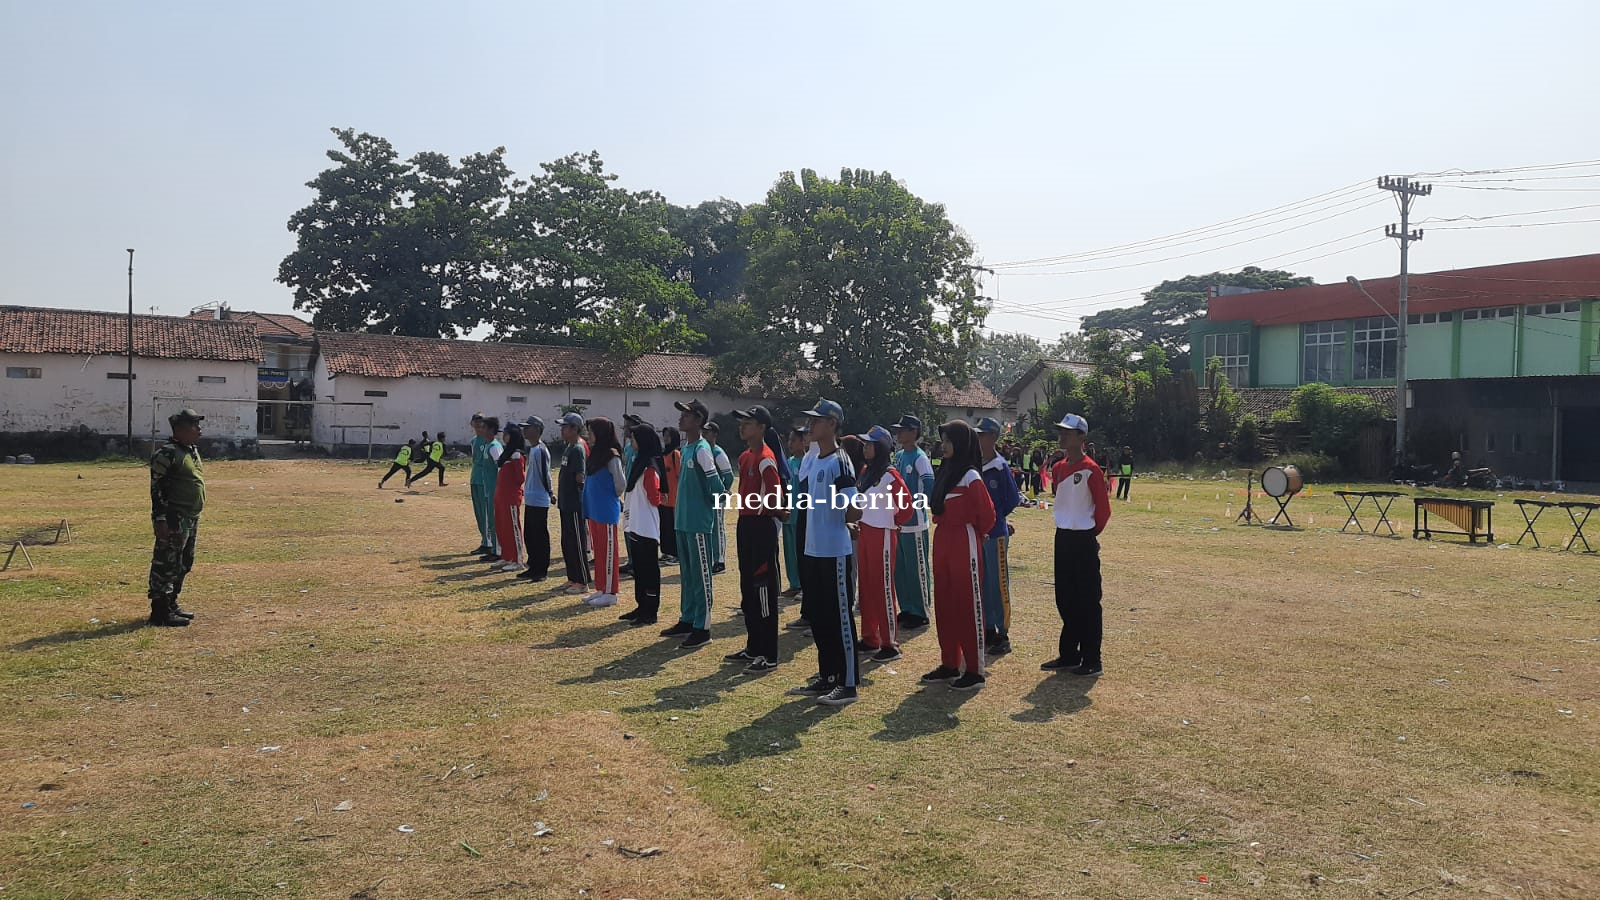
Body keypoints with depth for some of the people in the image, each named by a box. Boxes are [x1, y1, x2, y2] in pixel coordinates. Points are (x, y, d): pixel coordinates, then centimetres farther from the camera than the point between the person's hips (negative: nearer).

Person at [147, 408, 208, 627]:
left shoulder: (193, 450, 15)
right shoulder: (167, 454, -15)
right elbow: (156, 488, -17)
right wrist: (160, 520, -21)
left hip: (191, 519, 10)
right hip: (174, 520, -10)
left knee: (184, 564, 17)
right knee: (166, 565, -4)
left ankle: (171, 604, 28)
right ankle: (160, 612, 1)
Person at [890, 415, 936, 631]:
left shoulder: (920, 458, -13)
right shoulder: (898, 456, 12)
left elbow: (929, 488, -22)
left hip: (914, 523, -9)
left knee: (917, 569, 0)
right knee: (899, 569, 15)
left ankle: (921, 614, 10)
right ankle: (907, 609, 27)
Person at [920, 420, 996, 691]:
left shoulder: (971, 477, -14)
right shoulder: (945, 472, 11)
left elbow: (987, 515, -12)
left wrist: (976, 533, 3)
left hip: (964, 546, -8)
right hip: (942, 544, 8)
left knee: (969, 607, -1)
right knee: (944, 605, 13)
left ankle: (974, 671, 8)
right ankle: (949, 665, 24)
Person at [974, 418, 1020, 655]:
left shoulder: (1001, 467, -11)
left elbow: (1013, 500, -9)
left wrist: (992, 519, -1)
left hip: (996, 534, -7)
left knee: (999, 584, -1)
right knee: (982, 584, 13)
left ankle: (1003, 636, 8)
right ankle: (989, 632, 24)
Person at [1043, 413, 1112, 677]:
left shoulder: (1091, 470, -14)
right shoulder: (1058, 468, 9)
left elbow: (1103, 509, -10)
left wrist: (1091, 533, 0)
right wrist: (1066, 526, 14)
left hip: (1084, 541, -8)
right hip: (1062, 538, 8)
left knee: (1087, 603, -1)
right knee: (1065, 600, 13)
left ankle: (1091, 660, 7)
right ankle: (1068, 655, 23)